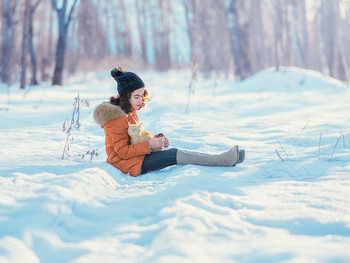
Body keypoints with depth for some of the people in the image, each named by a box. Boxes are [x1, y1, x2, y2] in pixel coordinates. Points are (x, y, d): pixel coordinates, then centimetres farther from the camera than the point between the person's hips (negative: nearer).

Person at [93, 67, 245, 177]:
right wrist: (149, 145, -25)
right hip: (126, 164, -10)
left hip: (136, 157, 10)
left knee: (175, 153, -5)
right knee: (175, 155, -19)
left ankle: (221, 159, -13)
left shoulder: (129, 112, 14)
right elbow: (122, 151, -21)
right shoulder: (117, 117, -18)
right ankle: (223, 160, -20)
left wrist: (156, 139, 0)